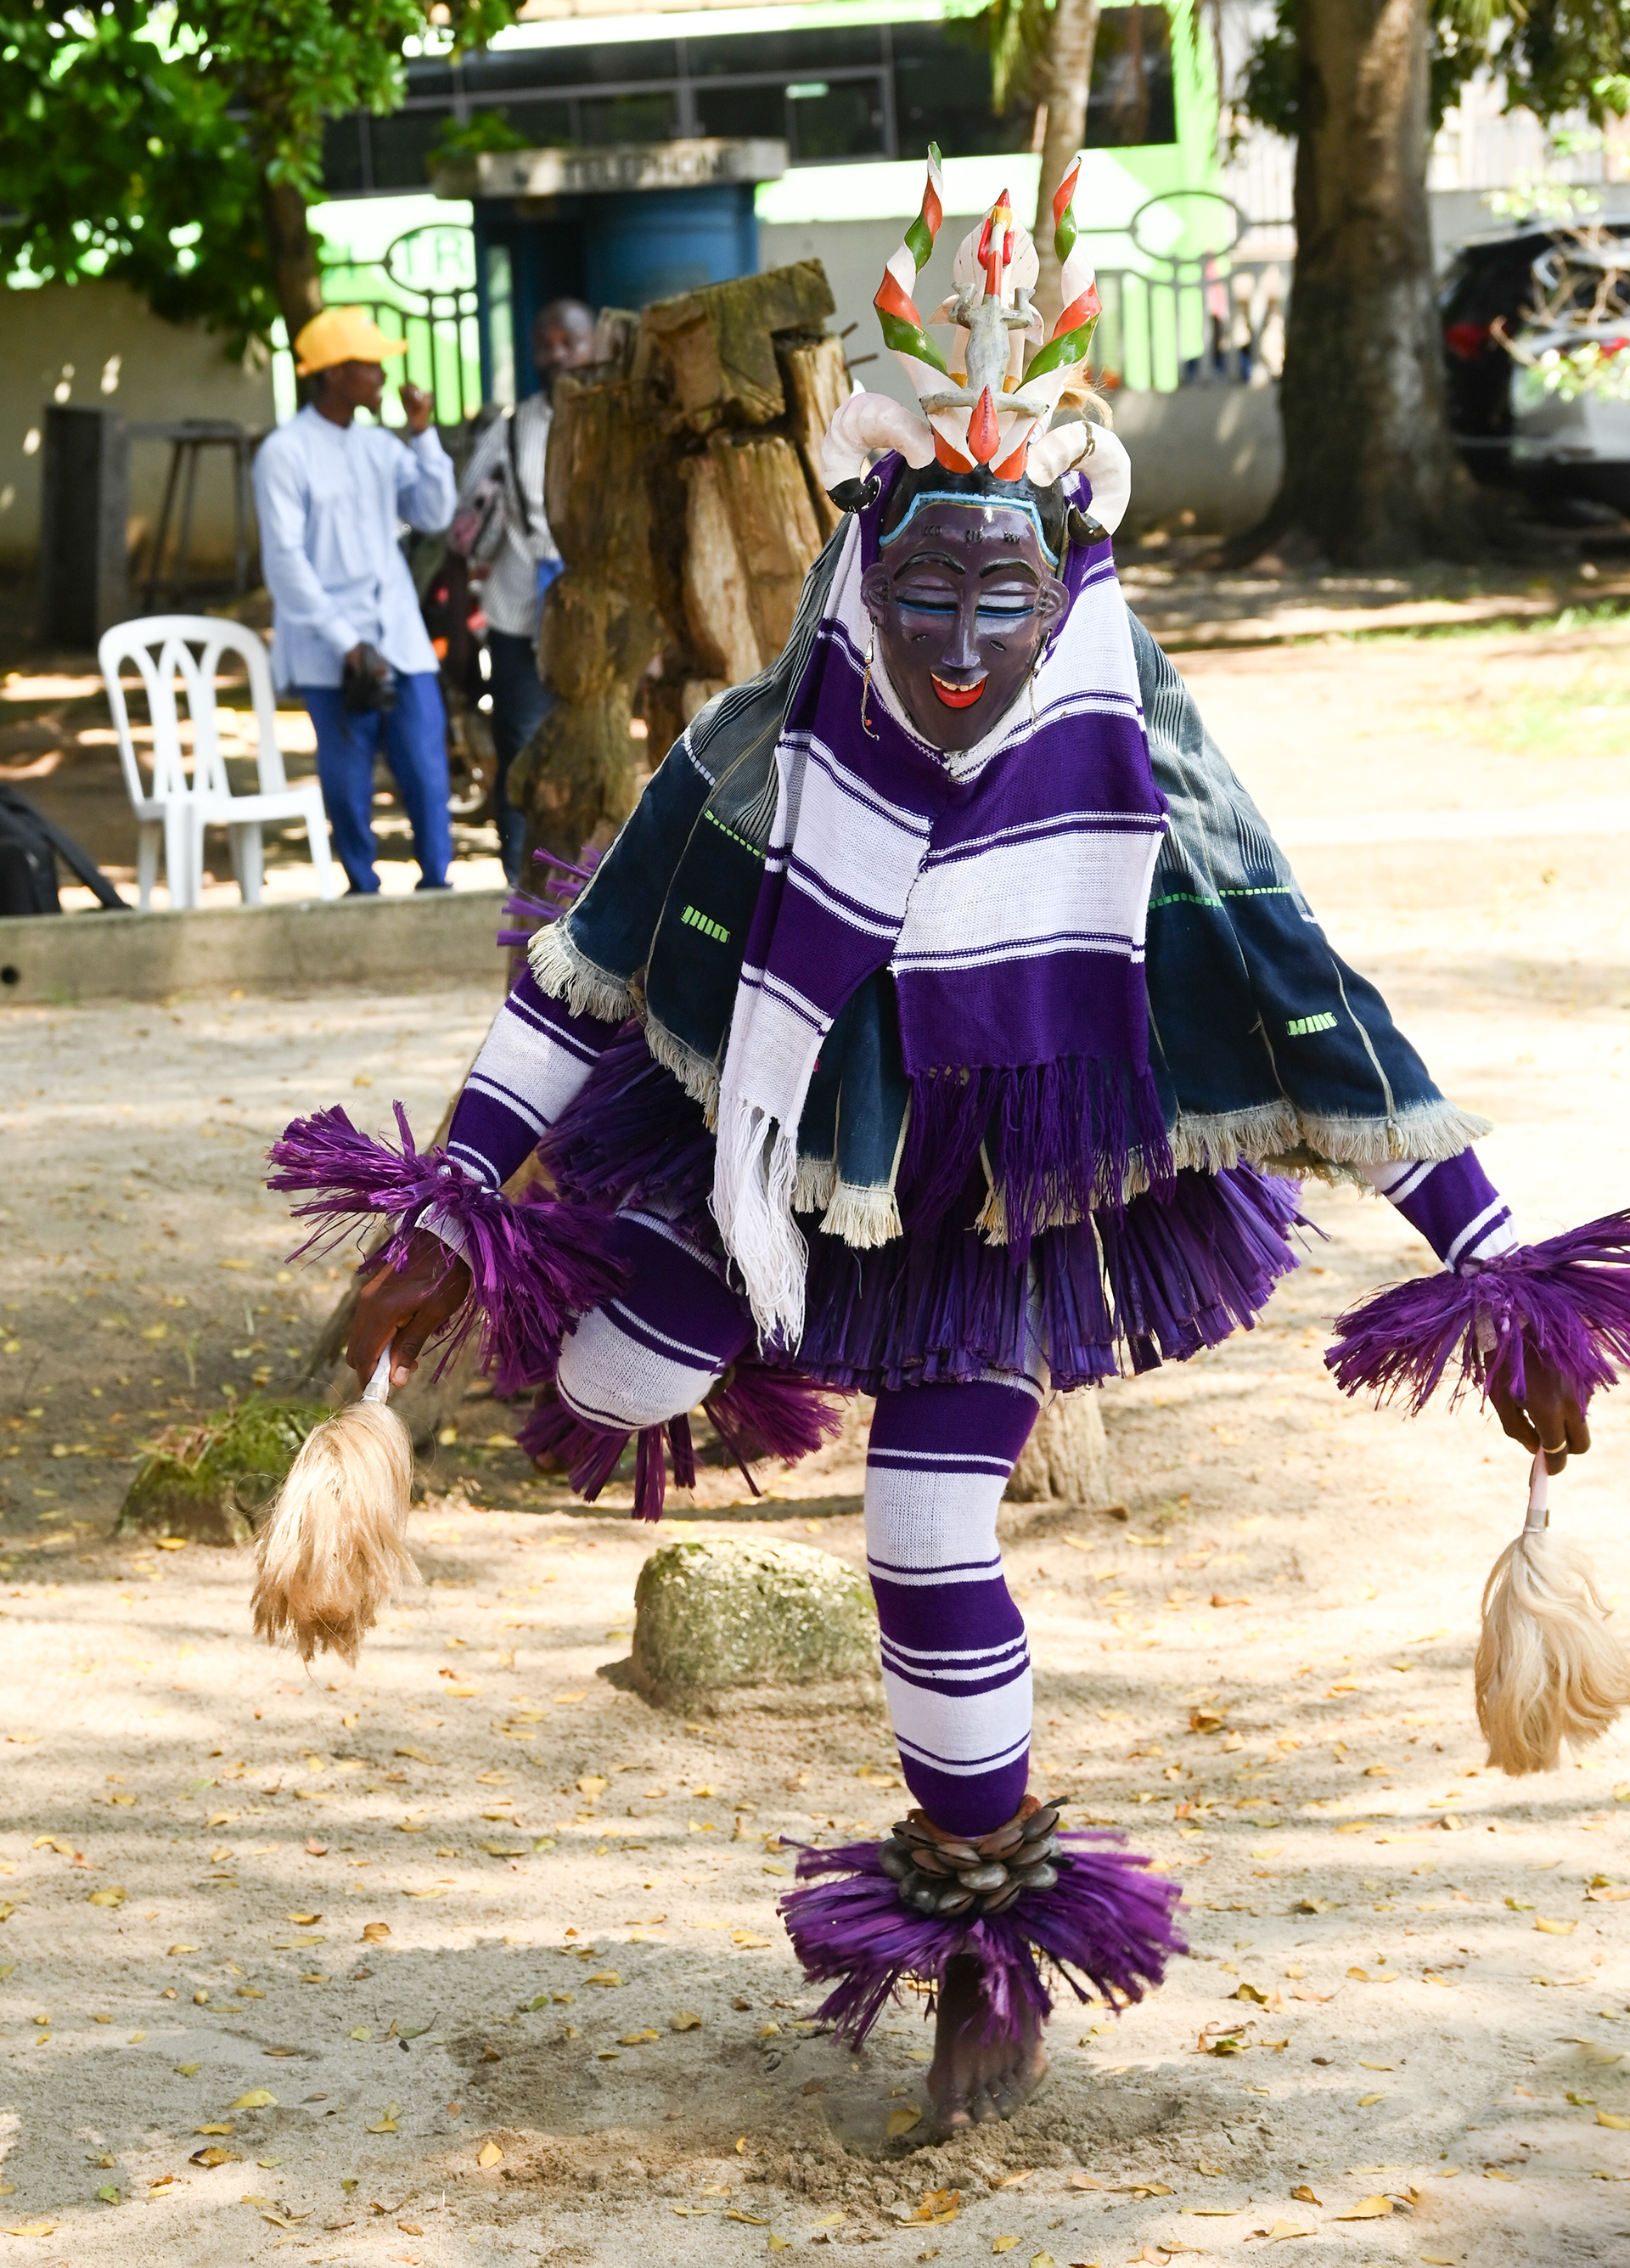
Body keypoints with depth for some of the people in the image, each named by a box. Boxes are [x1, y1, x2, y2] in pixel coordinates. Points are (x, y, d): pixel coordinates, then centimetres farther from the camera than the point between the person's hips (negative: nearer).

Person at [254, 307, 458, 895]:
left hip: (401, 641, 5)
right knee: (348, 777, 0)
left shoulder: (380, 446, 12)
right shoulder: (285, 453, -6)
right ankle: (364, 891, 11)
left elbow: (434, 514, 8)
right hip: (332, 653, -5)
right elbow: (285, 559, -9)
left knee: (427, 769, -2)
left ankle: (435, 882, 5)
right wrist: (347, 643, -13)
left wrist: (423, 435, -2)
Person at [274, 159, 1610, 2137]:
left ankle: (990, 1929, 18)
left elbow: (1325, 1024, -21)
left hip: (1002, 1215, -1)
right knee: (613, 1390, -17)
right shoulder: (767, 755, -23)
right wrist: (449, 1214, -14)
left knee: (935, 1554, -5)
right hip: (767, 1160, 2)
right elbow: (579, 968, -13)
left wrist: (1498, 1277, -20)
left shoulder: (1135, 799, -26)